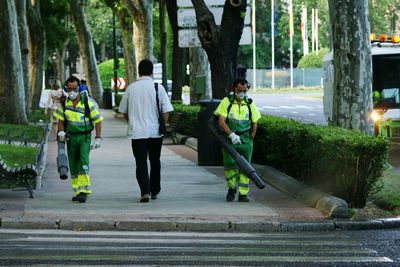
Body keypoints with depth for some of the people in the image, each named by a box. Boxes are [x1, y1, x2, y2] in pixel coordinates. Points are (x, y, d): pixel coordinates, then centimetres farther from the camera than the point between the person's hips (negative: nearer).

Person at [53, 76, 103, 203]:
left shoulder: (87, 102, -9)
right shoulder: (64, 103, 2)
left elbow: (98, 120, -2)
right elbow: (61, 120, 12)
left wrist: (98, 138, -6)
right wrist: (61, 132, -7)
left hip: (84, 137, -4)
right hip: (71, 137, 4)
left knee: (83, 162, -19)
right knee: (73, 165, 6)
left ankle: (84, 191, -21)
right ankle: (77, 191, 14)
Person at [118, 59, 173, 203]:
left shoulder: (131, 88, 2)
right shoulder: (158, 88, -4)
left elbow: (124, 111, 11)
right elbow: (165, 111, -7)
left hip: (136, 132, 0)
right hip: (155, 131, 0)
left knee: (141, 163, 0)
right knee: (155, 161, 16)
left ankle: (145, 192, -16)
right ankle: (154, 191, 25)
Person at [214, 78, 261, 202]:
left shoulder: (250, 104, 6)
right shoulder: (227, 102, -3)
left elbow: (254, 123, 13)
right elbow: (221, 121, -9)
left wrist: (250, 140, 6)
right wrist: (231, 134, -21)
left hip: (245, 140, 2)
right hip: (229, 139, -2)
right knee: (229, 165, -7)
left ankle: (243, 193, 5)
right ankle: (232, 188, 16)